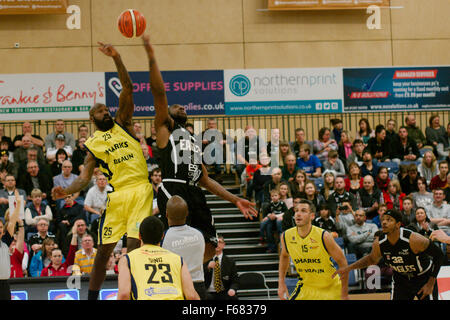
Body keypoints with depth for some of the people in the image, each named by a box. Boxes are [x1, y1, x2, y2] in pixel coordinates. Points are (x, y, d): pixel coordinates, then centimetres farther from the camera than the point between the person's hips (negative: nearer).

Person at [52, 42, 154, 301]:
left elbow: (127, 88, 3)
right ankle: (92, 297, 13)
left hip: (141, 190, -1)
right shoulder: (92, 144, 14)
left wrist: (117, 58, -6)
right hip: (117, 194, 1)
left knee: (135, 246, -9)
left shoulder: (122, 123, 14)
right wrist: (66, 191, -12)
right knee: (104, 249, 3)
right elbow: (85, 177, 7)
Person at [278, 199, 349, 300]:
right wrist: (281, 283, 6)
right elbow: (284, 256, 13)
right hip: (306, 286, 2)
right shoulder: (286, 236, -9)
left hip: (330, 288, -2)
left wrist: (345, 295, -11)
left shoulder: (323, 236, -21)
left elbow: (342, 262, -12)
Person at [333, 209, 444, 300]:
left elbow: (438, 254, -20)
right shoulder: (379, 243, -18)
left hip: (424, 278, -4)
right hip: (401, 279, 4)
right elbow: (371, 259, 6)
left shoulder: (413, 239, -32)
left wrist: (431, 283, -20)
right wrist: (349, 268, -4)